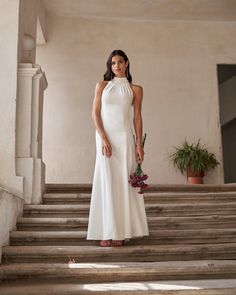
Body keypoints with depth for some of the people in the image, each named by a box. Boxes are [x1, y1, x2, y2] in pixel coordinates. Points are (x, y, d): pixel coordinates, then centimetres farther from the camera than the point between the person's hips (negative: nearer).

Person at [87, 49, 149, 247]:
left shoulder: (135, 89, 11)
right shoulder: (102, 86, 11)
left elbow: (137, 117, 7)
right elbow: (95, 113, 3)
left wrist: (139, 144, -3)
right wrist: (103, 139, -10)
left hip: (125, 136, 0)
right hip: (105, 136, 0)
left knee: (124, 182, -1)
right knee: (106, 181, -3)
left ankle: (122, 232, 6)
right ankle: (107, 233, 0)